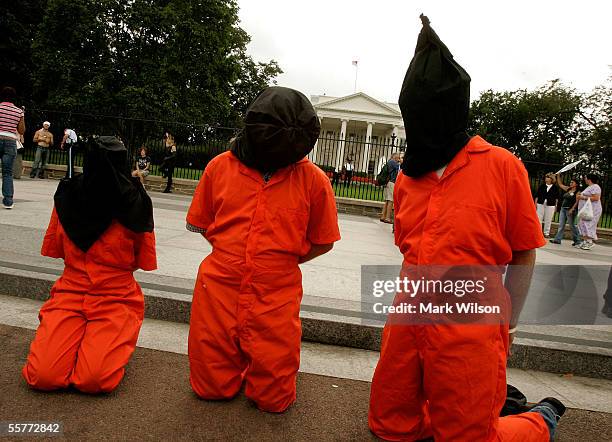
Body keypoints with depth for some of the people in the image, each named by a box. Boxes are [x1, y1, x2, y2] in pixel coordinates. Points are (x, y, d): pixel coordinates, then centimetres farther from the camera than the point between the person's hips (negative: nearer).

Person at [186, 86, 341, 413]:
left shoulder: (313, 179, -8)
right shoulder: (220, 166, -3)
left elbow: (323, 242, 2)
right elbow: (198, 223, 10)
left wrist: (283, 262, 0)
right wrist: (230, 254, 6)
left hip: (277, 297, -1)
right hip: (217, 290, 2)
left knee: (273, 399, 11)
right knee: (211, 388, 15)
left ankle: (260, 362, 40)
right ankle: (238, 360, 43)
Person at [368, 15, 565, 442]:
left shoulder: (502, 166, -9)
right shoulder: (408, 176, 6)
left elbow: (524, 253, -2)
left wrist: (506, 327, 2)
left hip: (468, 331, -5)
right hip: (408, 323, 6)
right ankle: (485, 405, 38)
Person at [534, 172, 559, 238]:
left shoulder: (555, 188, 3)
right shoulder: (542, 186, 6)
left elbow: (556, 198, 7)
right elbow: (537, 195, 7)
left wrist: (556, 205, 5)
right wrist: (535, 203, 1)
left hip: (550, 205, -1)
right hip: (540, 204, 1)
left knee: (548, 220, 4)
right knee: (539, 218, 1)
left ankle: (546, 233, 12)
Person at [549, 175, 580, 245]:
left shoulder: (577, 192, -7)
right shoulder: (567, 189, 12)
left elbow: (577, 202, -13)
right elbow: (560, 184, 19)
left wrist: (572, 209, -21)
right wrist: (558, 175, 13)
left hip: (570, 210, -7)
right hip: (563, 209, 7)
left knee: (572, 225, -2)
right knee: (561, 225, 5)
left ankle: (577, 240, 8)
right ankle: (557, 239, 5)